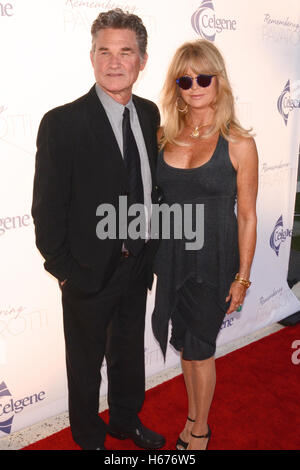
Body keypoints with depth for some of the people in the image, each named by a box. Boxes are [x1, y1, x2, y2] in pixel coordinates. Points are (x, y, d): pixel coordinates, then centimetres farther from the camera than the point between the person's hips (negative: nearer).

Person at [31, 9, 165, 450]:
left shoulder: (150, 114, 1)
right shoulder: (62, 123, -17)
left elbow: (152, 185, 8)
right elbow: (47, 208, -14)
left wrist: (152, 247, 5)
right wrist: (64, 269, -12)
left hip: (138, 264, 5)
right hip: (89, 269, -5)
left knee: (129, 351, 24)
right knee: (85, 361, 18)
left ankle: (127, 420, 51)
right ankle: (89, 435, 45)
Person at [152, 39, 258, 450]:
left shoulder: (239, 144, -10)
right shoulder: (164, 136, 1)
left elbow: (247, 216, -7)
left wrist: (242, 278, -6)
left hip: (214, 260, -3)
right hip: (171, 255, 4)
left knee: (198, 348, 10)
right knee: (185, 344, 18)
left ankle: (200, 430, 36)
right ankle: (193, 416, 43)